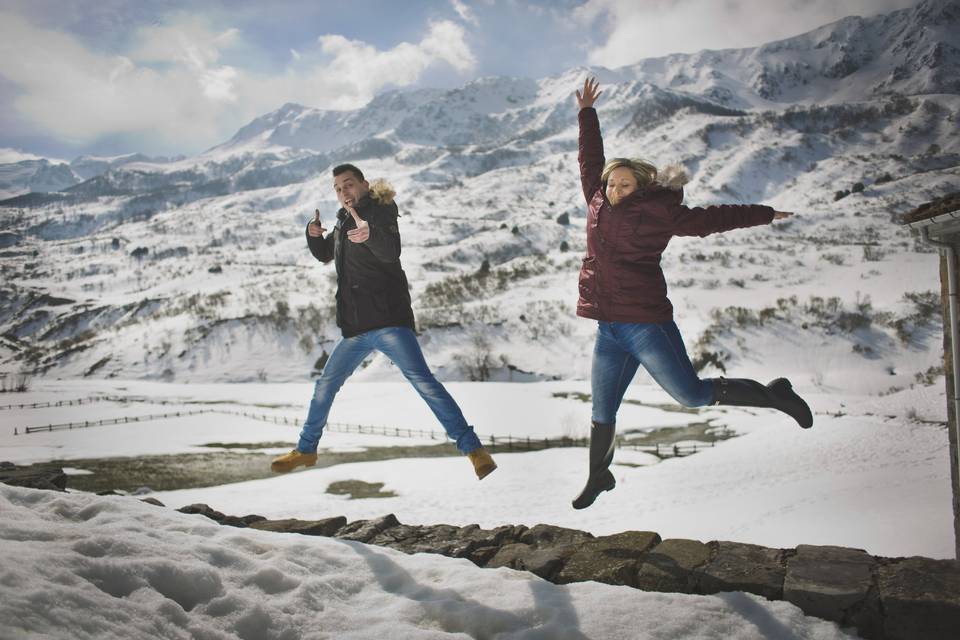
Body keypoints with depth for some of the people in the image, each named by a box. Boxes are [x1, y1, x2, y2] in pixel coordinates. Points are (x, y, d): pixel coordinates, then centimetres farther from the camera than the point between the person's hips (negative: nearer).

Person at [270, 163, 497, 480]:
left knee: (422, 380, -20)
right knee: (325, 385, 15)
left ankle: (473, 449, -18)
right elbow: (324, 254, 31)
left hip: (388, 321, -8)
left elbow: (391, 251, -25)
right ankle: (306, 450, 34)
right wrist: (314, 235, 8)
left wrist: (370, 234, -49)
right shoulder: (343, 222, 17)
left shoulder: (378, 212, -6)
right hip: (355, 328, 8)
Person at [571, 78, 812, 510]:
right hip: (608, 329, 6)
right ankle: (599, 477, 33)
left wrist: (764, 214, 9)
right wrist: (587, 113, 32)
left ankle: (774, 395, 19)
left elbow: (710, 219, 4)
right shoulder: (599, 204, 11)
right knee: (601, 411, 12)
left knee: (692, 395, -2)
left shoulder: (657, 212, -4)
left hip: (646, 323, -5)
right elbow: (590, 161, 26)